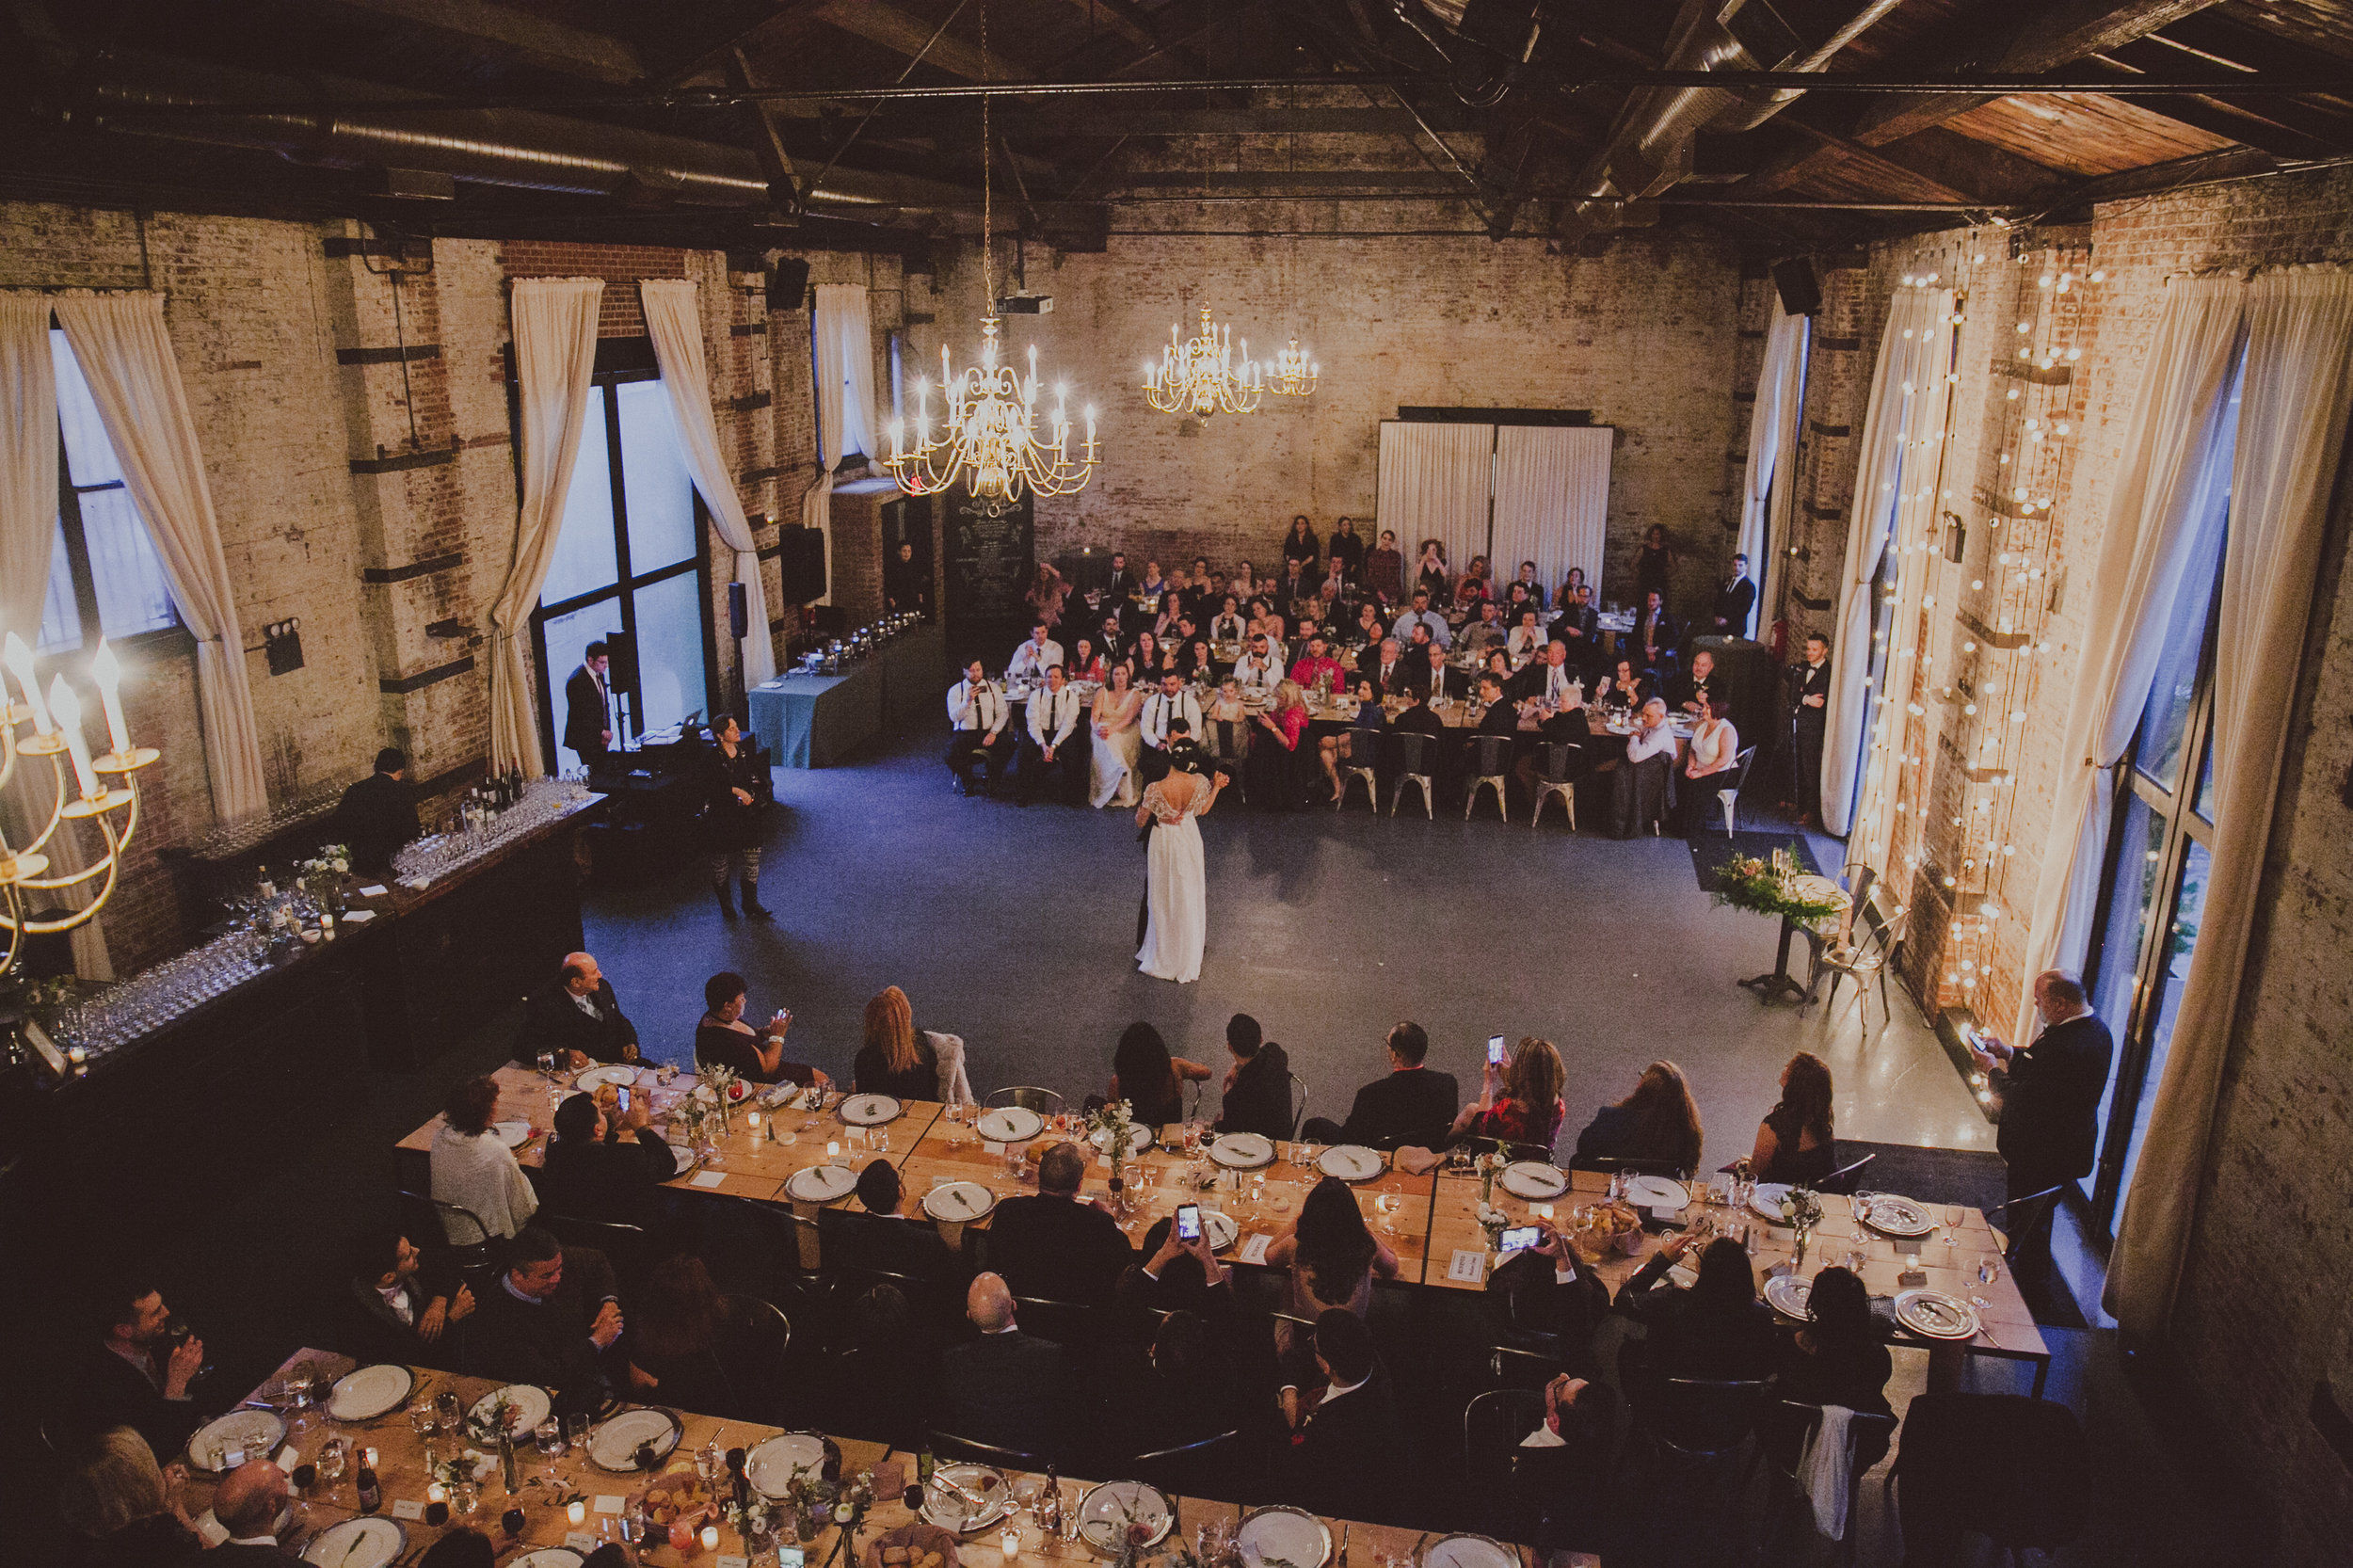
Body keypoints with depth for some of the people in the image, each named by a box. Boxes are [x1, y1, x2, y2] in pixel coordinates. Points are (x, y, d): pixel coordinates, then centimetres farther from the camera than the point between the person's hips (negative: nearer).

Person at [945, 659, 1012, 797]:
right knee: (952, 756, -32)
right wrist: (968, 700, -29)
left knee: (1008, 747, -29)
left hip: (989, 733, 1)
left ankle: (992, 780, 0)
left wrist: (993, 733, -13)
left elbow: (1003, 713, 4)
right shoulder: (955, 691, 1)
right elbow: (954, 717, -12)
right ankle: (966, 782, 3)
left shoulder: (994, 688, 7)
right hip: (964, 733, -1)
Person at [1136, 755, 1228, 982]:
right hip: (1190, 842, 2)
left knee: (1163, 903, 16)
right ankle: (1188, 962, 32)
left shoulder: (1155, 789, -27)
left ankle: (1161, 961, 30)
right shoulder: (1198, 782, -18)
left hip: (1164, 846, -2)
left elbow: (1140, 822, -12)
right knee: (1189, 903, 18)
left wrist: (1139, 811, 9)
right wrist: (1216, 787, 13)